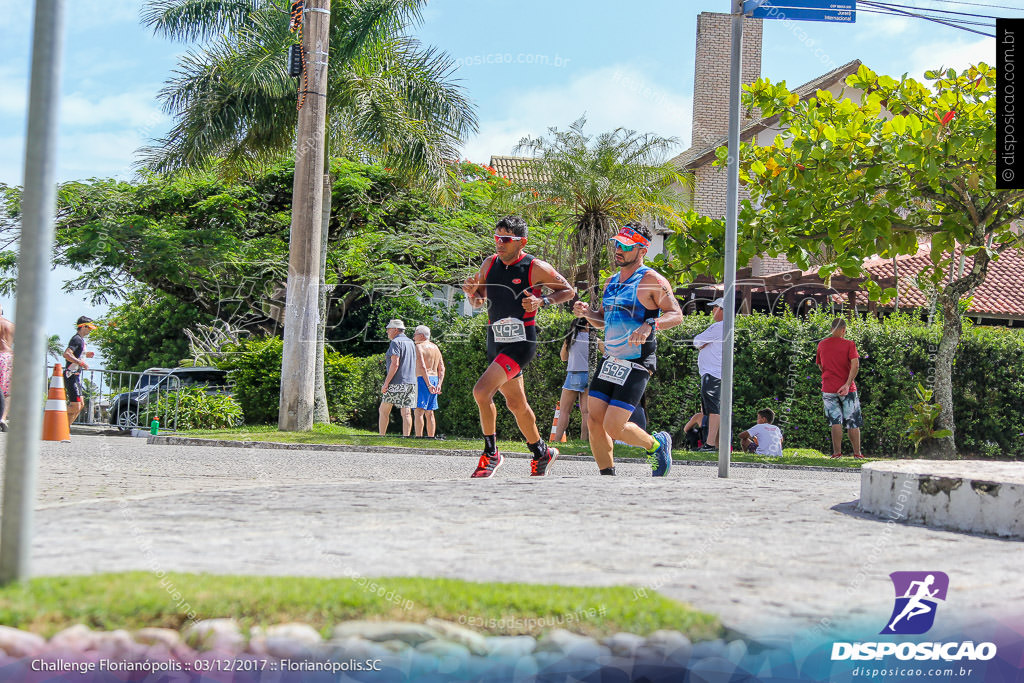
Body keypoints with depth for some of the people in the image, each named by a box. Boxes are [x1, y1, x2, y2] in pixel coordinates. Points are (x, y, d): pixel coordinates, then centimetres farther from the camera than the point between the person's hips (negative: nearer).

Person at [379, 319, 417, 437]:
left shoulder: (396, 342, -9)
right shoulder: (411, 343, 17)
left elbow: (395, 364, -18)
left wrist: (386, 383, -17)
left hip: (397, 383, -7)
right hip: (411, 382, 7)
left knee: (383, 410, 4)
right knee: (406, 413, 0)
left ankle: (381, 437, 3)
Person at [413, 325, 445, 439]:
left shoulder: (419, 347, -7)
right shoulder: (435, 348, 18)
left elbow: (422, 367, -18)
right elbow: (441, 369, 13)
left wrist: (428, 384, -20)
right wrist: (439, 385, 6)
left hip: (423, 379, -8)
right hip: (434, 379, 8)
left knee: (419, 411, -11)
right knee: (429, 413, 11)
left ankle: (418, 437, -20)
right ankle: (431, 437, 10)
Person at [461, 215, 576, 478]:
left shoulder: (536, 268, -11)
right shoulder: (489, 264, 5)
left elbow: (568, 291, 0)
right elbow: (478, 302, 16)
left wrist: (542, 301, -16)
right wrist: (471, 293, -7)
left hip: (521, 341, -7)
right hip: (496, 341, 7)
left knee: (482, 390, -21)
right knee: (515, 402, 16)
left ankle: (491, 454, -8)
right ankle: (542, 453, 36)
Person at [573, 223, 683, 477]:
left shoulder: (652, 281, -8)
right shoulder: (612, 282, 14)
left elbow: (676, 315, -16)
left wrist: (649, 325, -33)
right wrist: (587, 312, 3)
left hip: (637, 365, -7)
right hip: (610, 360, 7)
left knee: (613, 428, -11)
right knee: (595, 422, -3)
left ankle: (657, 445, 17)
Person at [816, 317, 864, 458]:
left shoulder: (822, 344, 7)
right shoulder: (849, 344, -4)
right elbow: (855, 364, -17)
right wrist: (847, 384, -20)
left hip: (828, 389, 2)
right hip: (847, 389, -2)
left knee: (835, 421, 3)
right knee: (853, 422, 8)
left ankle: (837, 452, -3)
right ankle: (857, 453, 11)